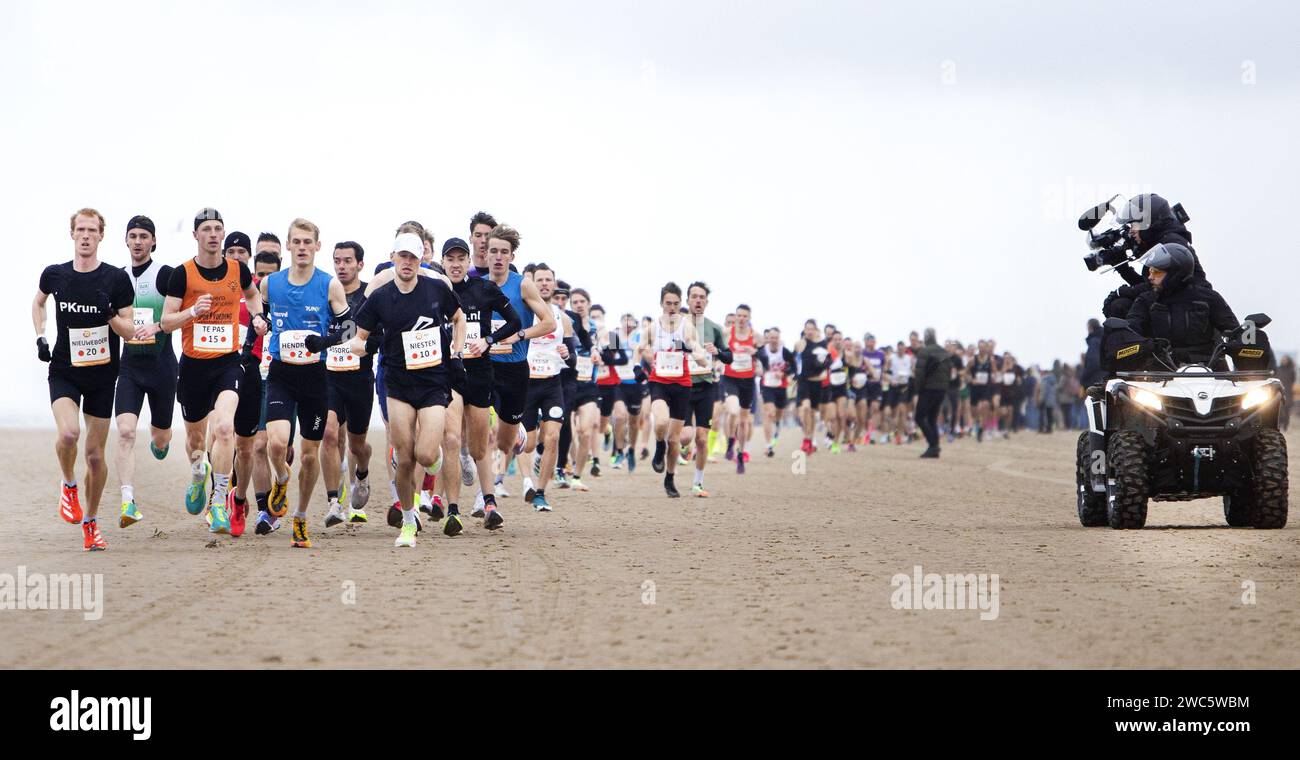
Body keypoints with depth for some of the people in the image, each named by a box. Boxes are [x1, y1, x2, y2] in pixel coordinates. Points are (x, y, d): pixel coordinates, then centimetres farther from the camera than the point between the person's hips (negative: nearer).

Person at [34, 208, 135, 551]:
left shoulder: (116, 279, -7)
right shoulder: (55, 275, -1)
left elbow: (130, 331, -4)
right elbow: (38, 302, 22)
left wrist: (111, 315, -24)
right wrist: (40, 338, 10)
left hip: (102, 374, 0)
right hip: (64, 371, 0)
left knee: (95, 453, 5)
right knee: (68, 433, -26)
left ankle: (90, 522, 24)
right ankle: (69, 486, 5)